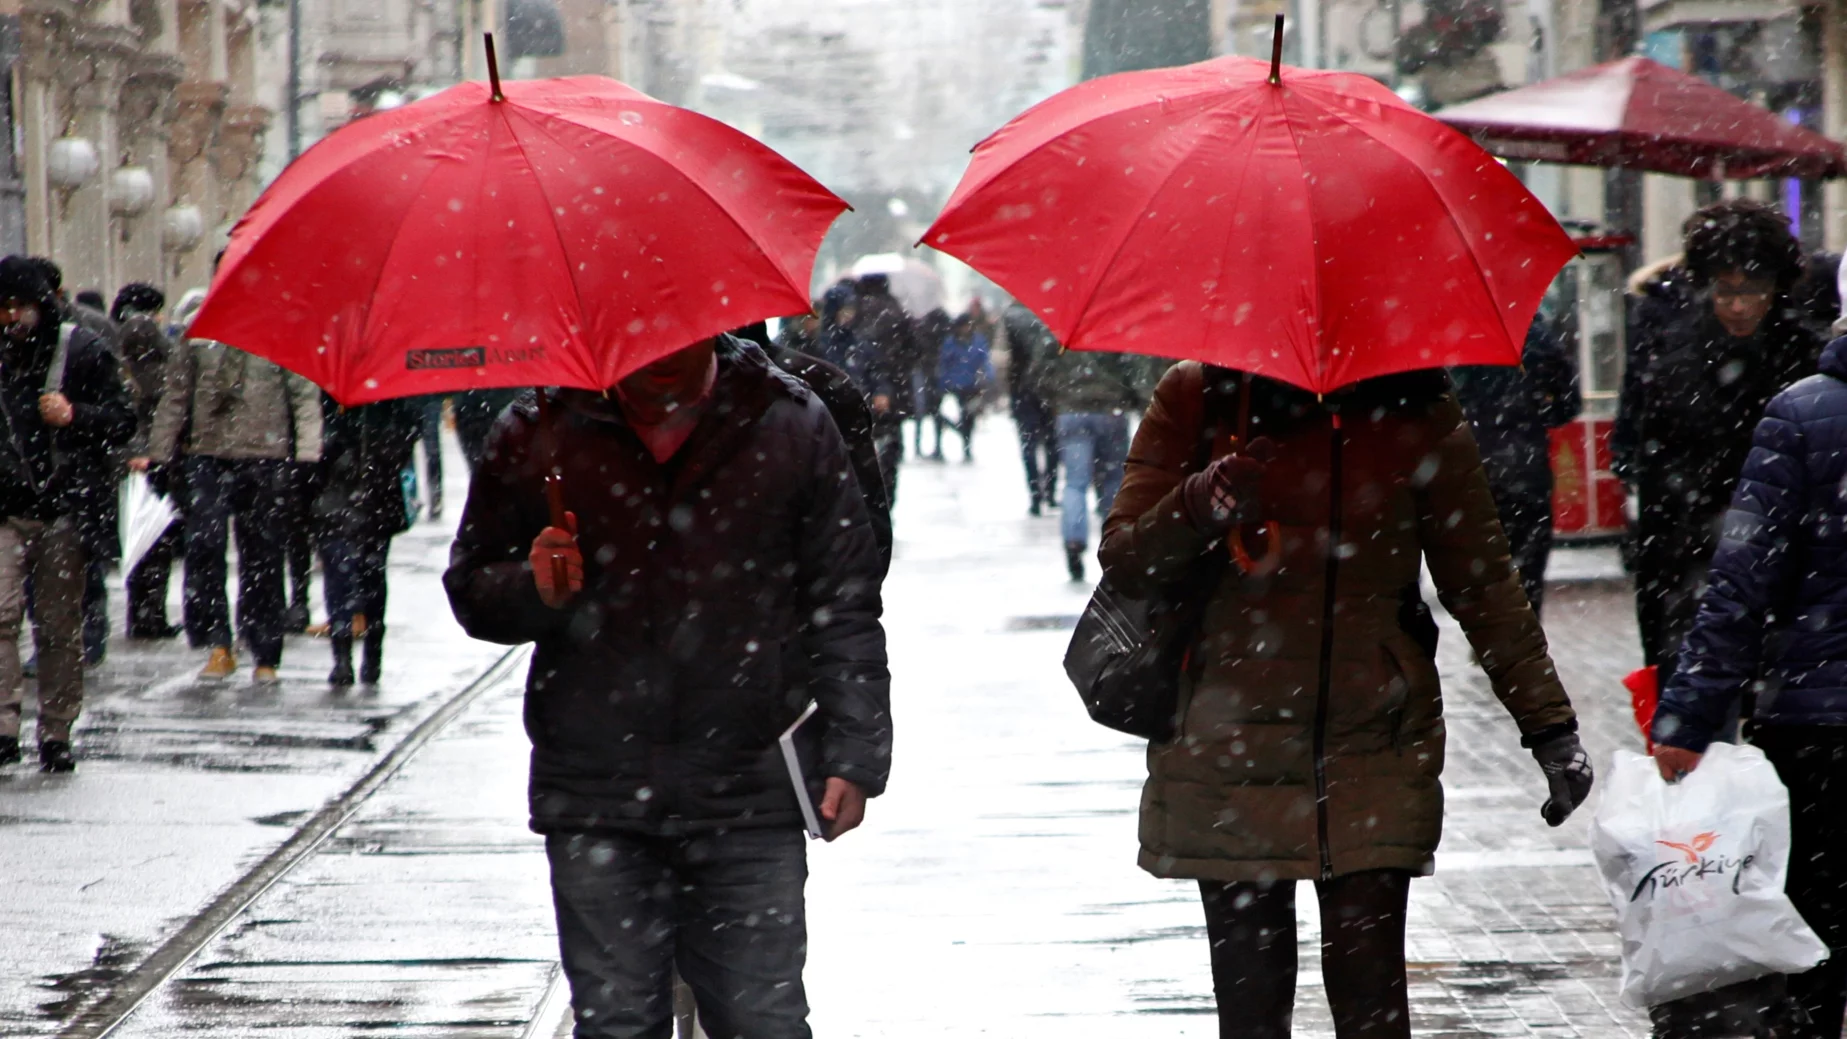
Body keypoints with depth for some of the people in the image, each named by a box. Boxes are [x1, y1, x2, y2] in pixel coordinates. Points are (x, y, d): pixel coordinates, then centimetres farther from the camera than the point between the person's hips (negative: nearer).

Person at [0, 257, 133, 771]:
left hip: (66, 510, -1)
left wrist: (75, 416, -12)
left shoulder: (83, 351, 3)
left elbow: (123, 421, 4)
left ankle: (56, 734, 12)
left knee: (60, 625, 3)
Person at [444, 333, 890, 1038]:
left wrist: (854, 754, -1)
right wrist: (535, 590, -11)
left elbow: (844, 606, 6)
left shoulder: (790, 424, 3)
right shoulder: (539, 435, 5)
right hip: (594, 794, 1)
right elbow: (472, 590, 12)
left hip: (749, 798, -1)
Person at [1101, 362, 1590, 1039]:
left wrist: (1548, 722, 5)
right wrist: (1196, 507, -20)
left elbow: (1483, 583, 8)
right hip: (1230, 748, 1)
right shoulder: (1197, 398, 2)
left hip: (1373, 750, -1)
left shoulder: (1410, 412, 2)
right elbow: (1123, 563, 1)